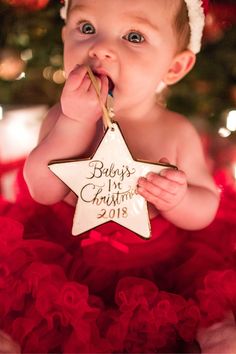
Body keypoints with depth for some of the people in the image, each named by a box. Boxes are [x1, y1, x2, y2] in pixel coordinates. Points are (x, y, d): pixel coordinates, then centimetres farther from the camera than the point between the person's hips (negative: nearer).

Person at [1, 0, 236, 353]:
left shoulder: (177, 132, -10)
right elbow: (44, 190, -18)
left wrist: (177, 199, -25)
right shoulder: (65, 116, -6)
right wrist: (76, 121, -28)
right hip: (68, 257, 1)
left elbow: (206, 209, -2)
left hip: (161, 266, -1)